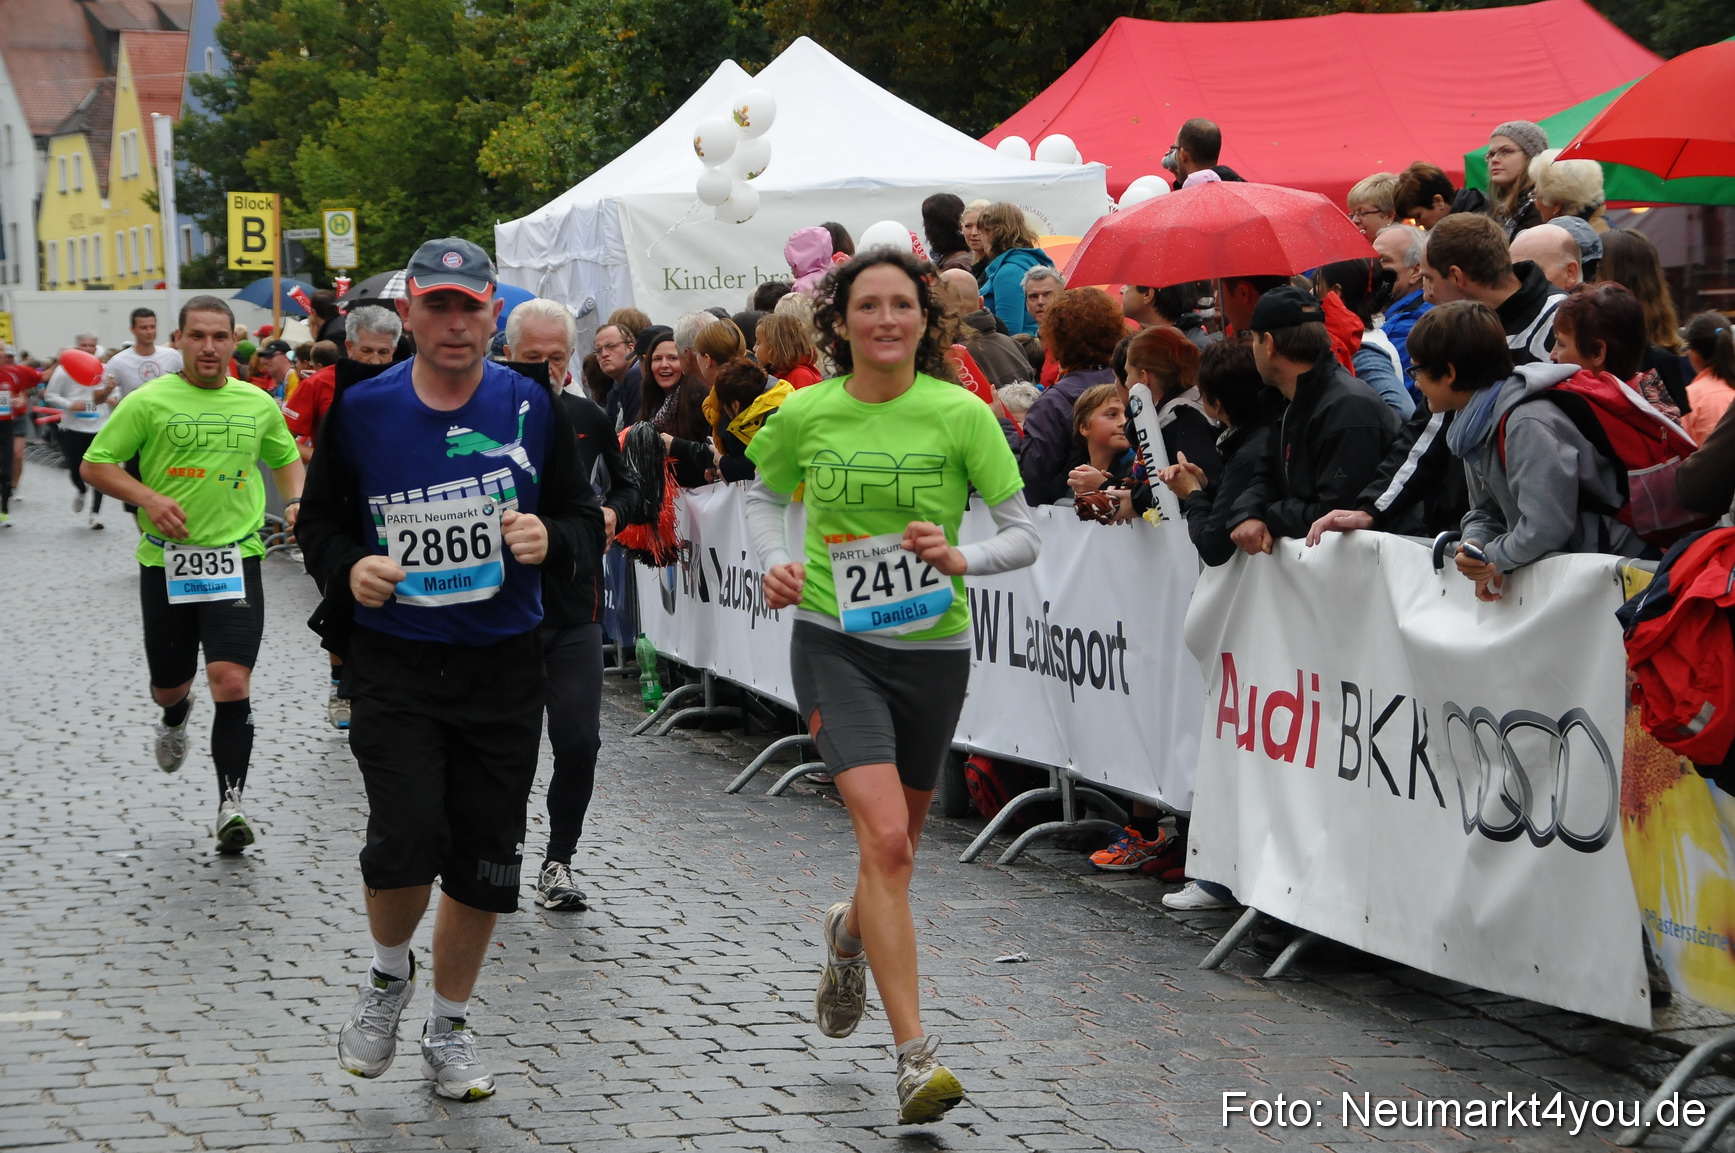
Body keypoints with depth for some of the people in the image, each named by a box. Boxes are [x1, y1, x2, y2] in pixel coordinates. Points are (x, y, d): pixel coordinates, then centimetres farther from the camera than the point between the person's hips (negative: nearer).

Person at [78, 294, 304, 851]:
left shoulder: (258, 404, 6)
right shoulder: (148, 402, -4)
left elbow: (286, 459, 24)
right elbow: (94, 464, -1)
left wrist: (295, 502, 5)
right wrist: (148, 497, -16)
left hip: (235, 559, 0)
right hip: (166, 561, 0)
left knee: (231, 682, -15)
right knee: (168, 686, 12)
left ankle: (231, 803, -7)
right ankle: (176, 717, 51)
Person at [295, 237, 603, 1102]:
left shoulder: (531, 408, 0)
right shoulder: (360, 411, -2)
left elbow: (586, 520, 7)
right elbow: (319, 518, 10)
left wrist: (550, 539, -15)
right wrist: (349, 567, -11)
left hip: (502, 667, 2)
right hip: (394, 663, -2)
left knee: (485, 862, 7)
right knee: (406, 838, -18)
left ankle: (448, 1030, 28)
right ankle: (387, 977, 14)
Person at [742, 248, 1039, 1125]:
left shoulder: (961, 415, -7)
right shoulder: (805, 415, -3)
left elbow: (1024, 535, -5)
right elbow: (763, 495, 17)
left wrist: (960, 559, -24)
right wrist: (775, 562, -1)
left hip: (932, 649, 2)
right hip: (834, 643, -2)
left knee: (898, 844, 18)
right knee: (884, 837, -18)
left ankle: (851, 933, 54)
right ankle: (915, 1056, -16)